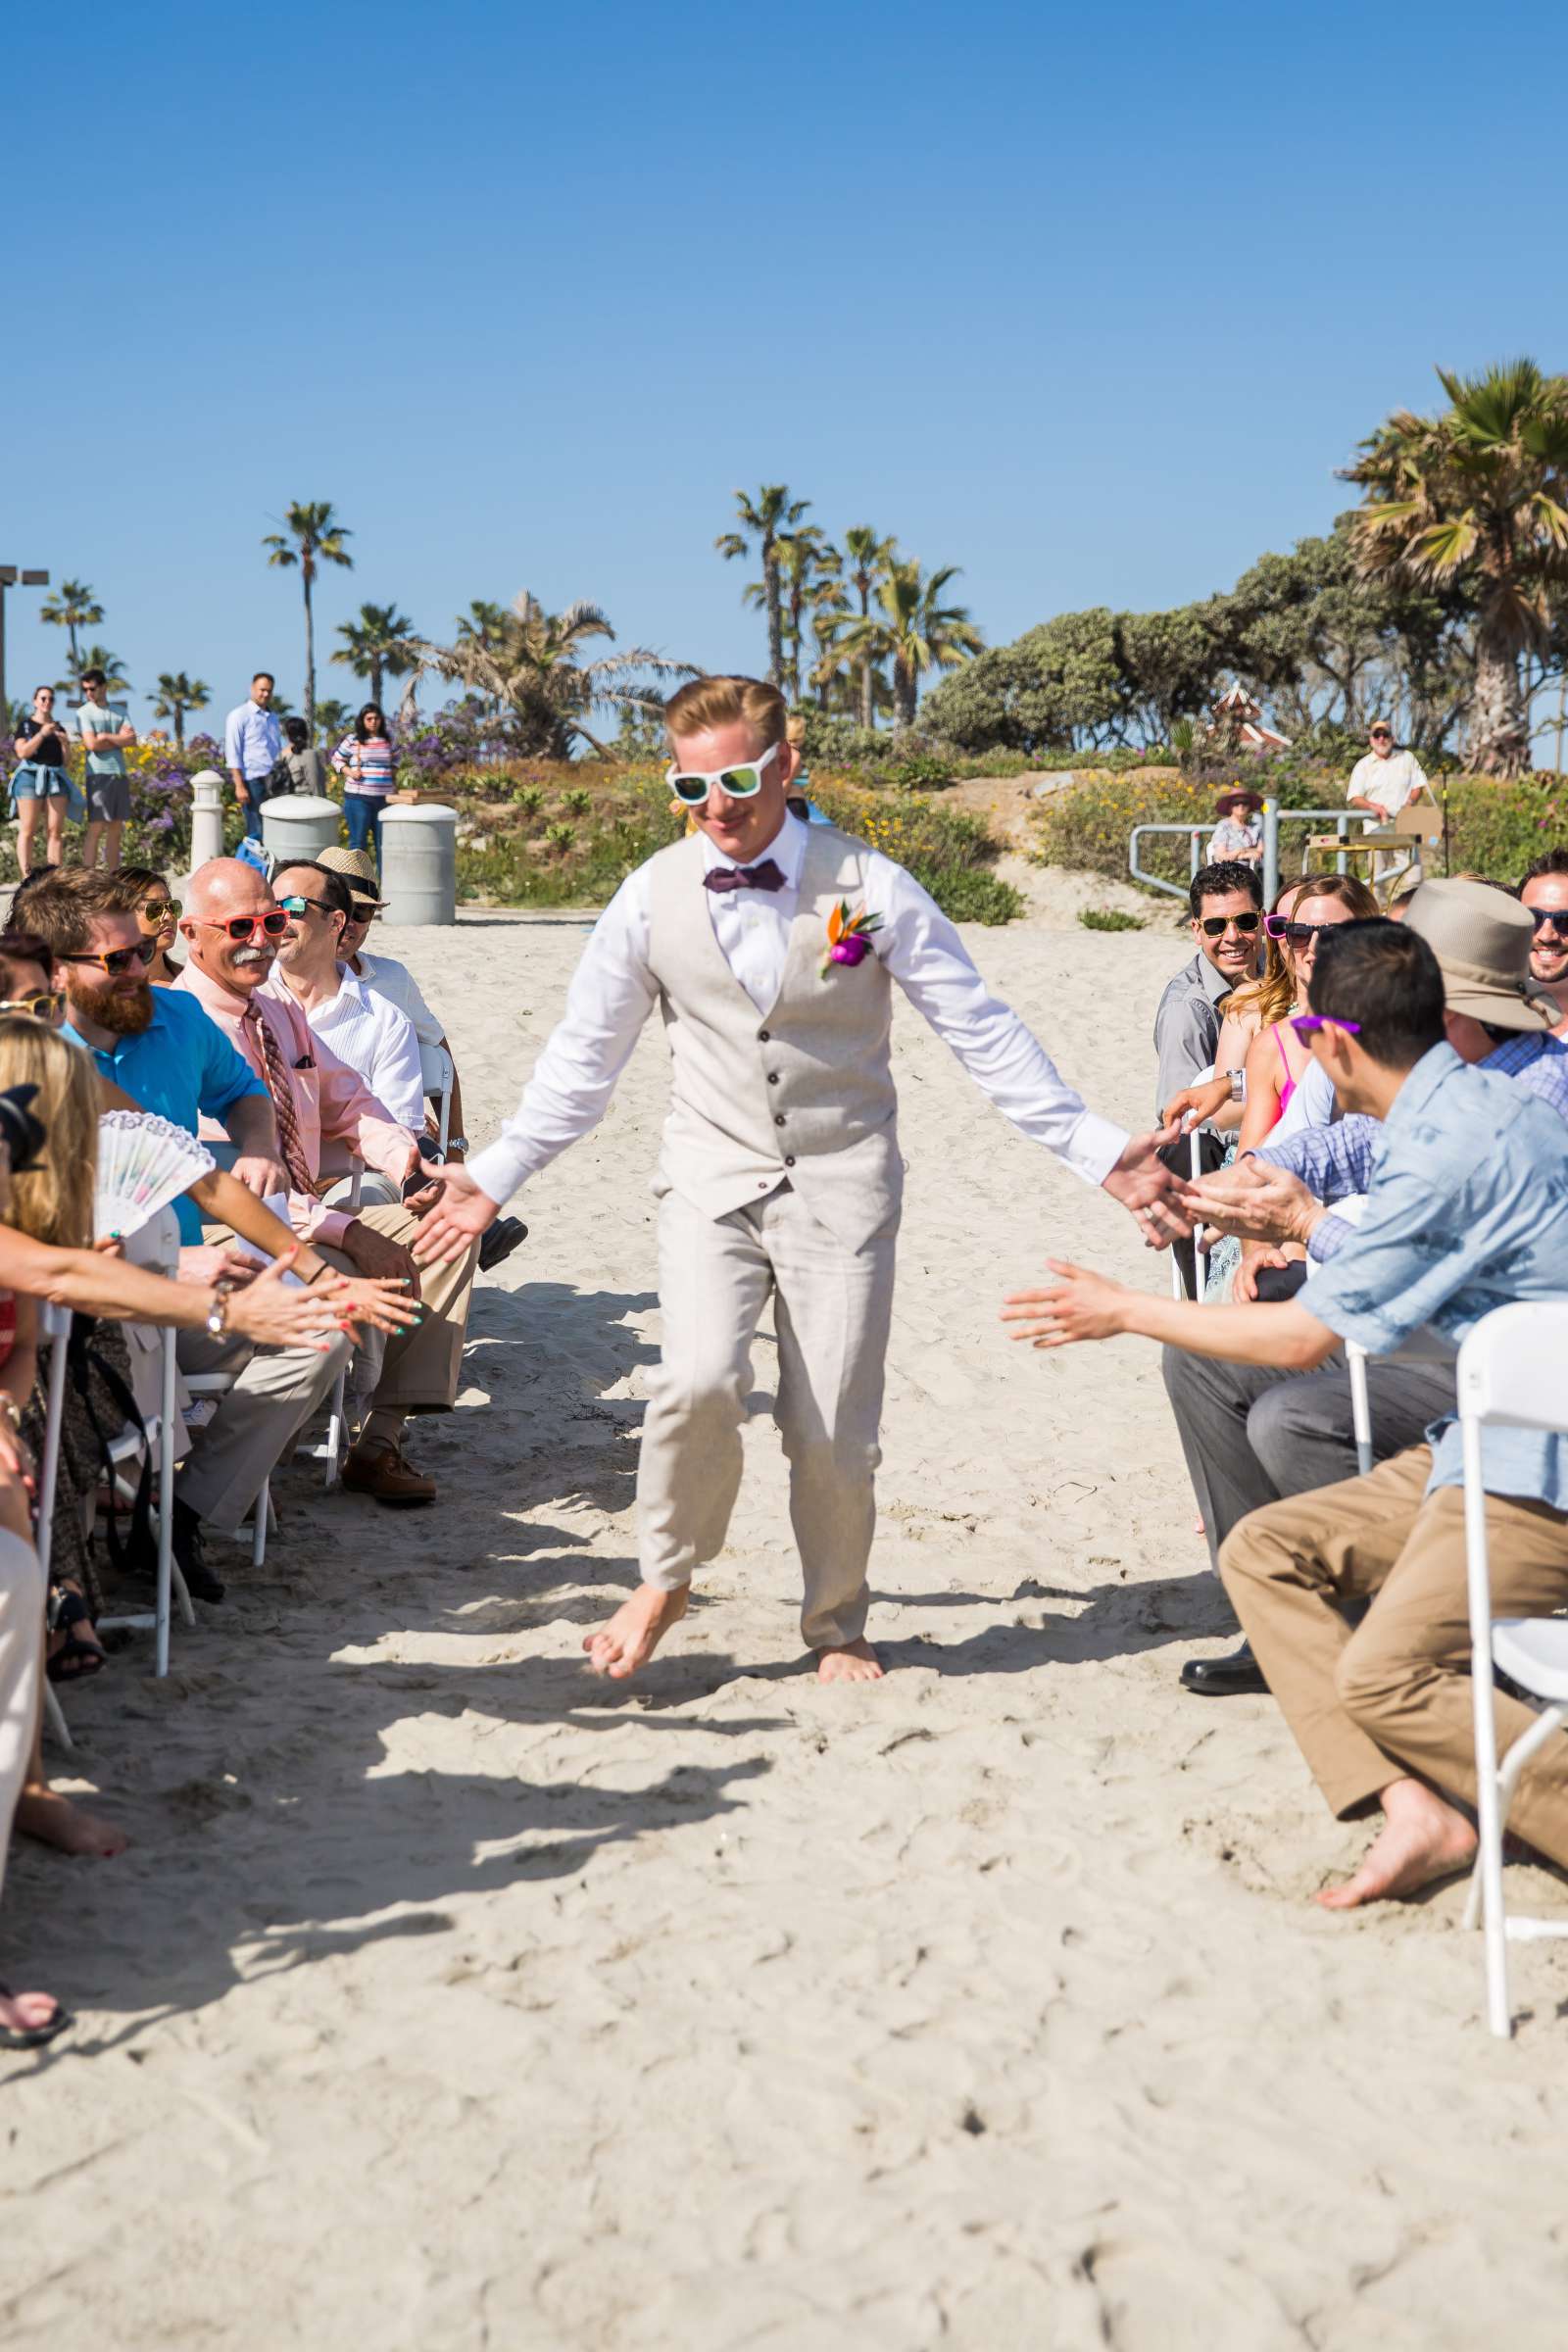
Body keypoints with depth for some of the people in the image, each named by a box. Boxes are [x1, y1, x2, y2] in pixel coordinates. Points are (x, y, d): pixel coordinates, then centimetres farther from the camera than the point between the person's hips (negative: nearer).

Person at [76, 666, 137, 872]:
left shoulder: (119, 711, 14)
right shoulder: (84, 713, 1)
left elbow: (132, 740, 2)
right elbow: (92, 744, -12)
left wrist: (105, 736, -8)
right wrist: (120, 739, -2)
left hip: (120, 774, 5)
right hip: (98, 775, -5)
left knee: (115, 830, 7)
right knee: (96, 829, -10)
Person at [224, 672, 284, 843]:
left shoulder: (273, 717, 20)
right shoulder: (239, 715, -1)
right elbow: (232, 753, -7)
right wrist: (239, 785, -15)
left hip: (273, 780, 6)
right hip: (253, 780, -6)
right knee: (256, 831, -7)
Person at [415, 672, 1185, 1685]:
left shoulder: (868, 886, -6)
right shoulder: (652, 897, 0)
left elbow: (984, 1032, -3)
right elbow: (584, 1058, 10)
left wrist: (1099, 1150, -8)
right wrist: (494, 1177, 8)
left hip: (841, 1182, -1)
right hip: (715, 1174, 1)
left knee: (834, 1432, 0)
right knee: (700, 1383, -21)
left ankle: (838, 1629, 26)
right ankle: (664, 1584, 7)